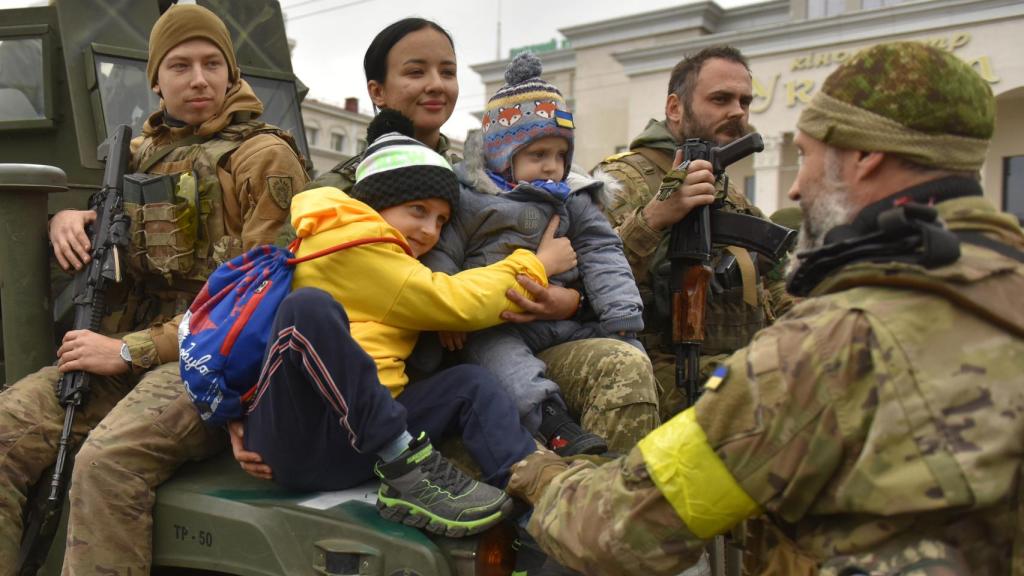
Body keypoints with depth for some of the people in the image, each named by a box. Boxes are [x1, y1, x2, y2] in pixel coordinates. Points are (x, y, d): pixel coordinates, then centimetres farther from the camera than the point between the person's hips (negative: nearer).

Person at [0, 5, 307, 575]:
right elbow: (110, 224, 38)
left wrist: (131, 351, -14)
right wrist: (68, 219, 11)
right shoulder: (143, 152, 20)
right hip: (124, 350, 7)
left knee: (106, 463, -32)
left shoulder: (263, 155, -1)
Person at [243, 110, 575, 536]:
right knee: (309, 307, -32)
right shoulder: (348, 243, -5)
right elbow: (458, 304, -4)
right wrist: (538, 265, 9)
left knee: (471, 382, -3)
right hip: (292, 435, -8)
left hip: (358, 444, 9)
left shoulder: (391, 261, 25)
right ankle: (408, 473, -31)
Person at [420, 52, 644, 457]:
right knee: (494, 350, -36)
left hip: (564, 322, 5)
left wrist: (622, 318, -4)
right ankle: (556, 426, -51)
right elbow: (440, 256, -2)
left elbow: (603, 256, 9)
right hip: (494, 324, -5)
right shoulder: (467, 199, 2)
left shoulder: (574, 202, 16)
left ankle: (624, 440, -15)